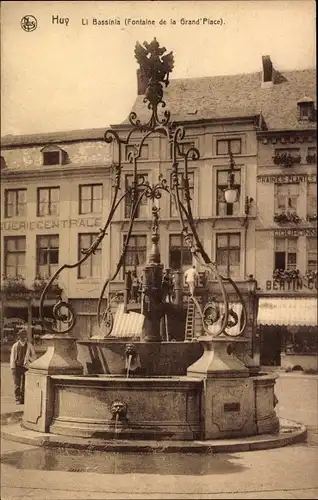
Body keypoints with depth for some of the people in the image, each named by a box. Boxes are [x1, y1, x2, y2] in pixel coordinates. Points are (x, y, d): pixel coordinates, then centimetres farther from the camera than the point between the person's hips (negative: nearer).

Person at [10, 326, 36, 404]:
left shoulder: (30, 346, 6)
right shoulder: (15, 346, 5)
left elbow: (33, 356, 12)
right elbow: (12, 357, 3)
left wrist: (29, 359, -8)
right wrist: (13, 368, -5)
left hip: (26, 367, 0)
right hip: (17, 366, 0)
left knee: (24, 384, 3)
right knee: (17, 384, -2)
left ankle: (23, 399, 10)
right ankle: (17, 399, 5)